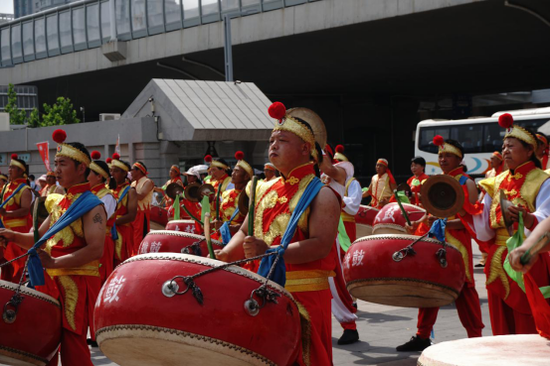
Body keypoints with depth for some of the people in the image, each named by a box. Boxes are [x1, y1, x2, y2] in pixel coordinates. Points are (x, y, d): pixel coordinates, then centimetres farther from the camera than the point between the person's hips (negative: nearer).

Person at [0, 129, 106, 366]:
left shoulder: (92, 206, -10)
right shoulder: (58, 202, 15)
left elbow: (95, 250, -21)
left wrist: (54, 263, -25)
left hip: (77, 284, -8)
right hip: (51, 282, 8)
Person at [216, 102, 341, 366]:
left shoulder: (321, 195, -8)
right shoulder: (266, 190, 14)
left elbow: (321, 245, -20)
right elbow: (246, 233, 21)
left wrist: (269, 251, -30)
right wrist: (224, 255, 0)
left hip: (304, 296, -6)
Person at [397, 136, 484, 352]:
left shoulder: (466, 183, -3)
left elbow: (472, 218, -12)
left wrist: (446, 223, -23)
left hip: (457, 243, -6)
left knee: (463, 289, -4)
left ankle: (475, 339, 5)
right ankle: (423, 336, 16)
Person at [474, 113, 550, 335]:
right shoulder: (497, 182, 12)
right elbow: (484, 229, 9)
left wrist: (526, 218, -42)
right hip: (498, 264, 5)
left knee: (528, 329, -5)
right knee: (502, 328, 9)